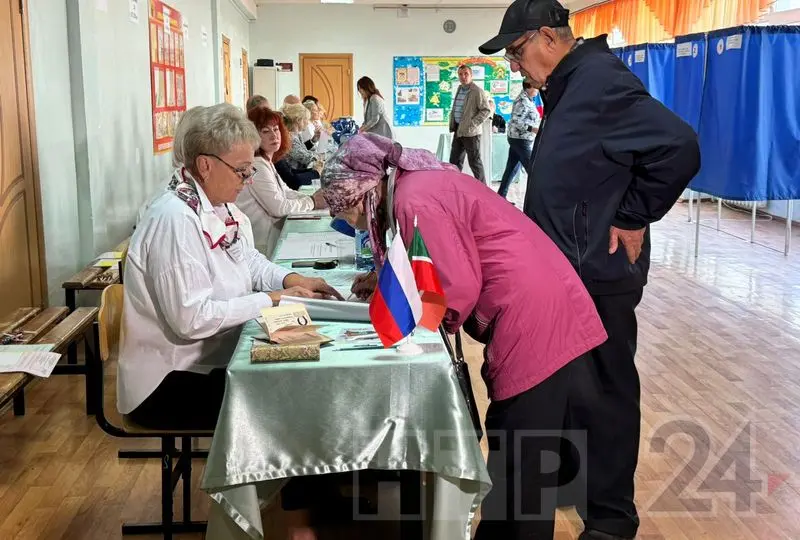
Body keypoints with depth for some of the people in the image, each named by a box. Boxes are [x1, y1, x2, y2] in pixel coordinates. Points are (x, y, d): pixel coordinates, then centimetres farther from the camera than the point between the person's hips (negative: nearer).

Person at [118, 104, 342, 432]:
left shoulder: (219, 206, 4)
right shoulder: (175, 220, -23)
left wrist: (292, 280, -4)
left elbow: (250, 262, 16)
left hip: (210, 361, 9)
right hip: (169, 385, -8)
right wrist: (271, 299, -20)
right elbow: (192, 319, -27)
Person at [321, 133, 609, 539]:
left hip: (535, 321, -10)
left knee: (522, 463, 1)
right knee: (516, 451, 20)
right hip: (540, 311, 10)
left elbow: (460, 287, -17)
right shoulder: (419, 182, 15)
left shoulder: (416, 200, -16)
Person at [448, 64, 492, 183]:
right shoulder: (459, 90, 13)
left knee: (474, 162, -1)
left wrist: (473, 123, -19)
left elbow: (487, 110, -16)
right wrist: (452, 123, 11)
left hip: (470, 131, -8)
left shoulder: (477, 91, -11)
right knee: (454, 161, 12)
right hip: (458, 130, 8)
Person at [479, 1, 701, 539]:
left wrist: (633, 218, -19)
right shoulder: (571, 85, 12)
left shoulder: (601, 81, -18)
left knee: (603, 394, 1)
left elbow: (680, 146, -25)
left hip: (598, 275, -10)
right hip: (571, 271, 10)